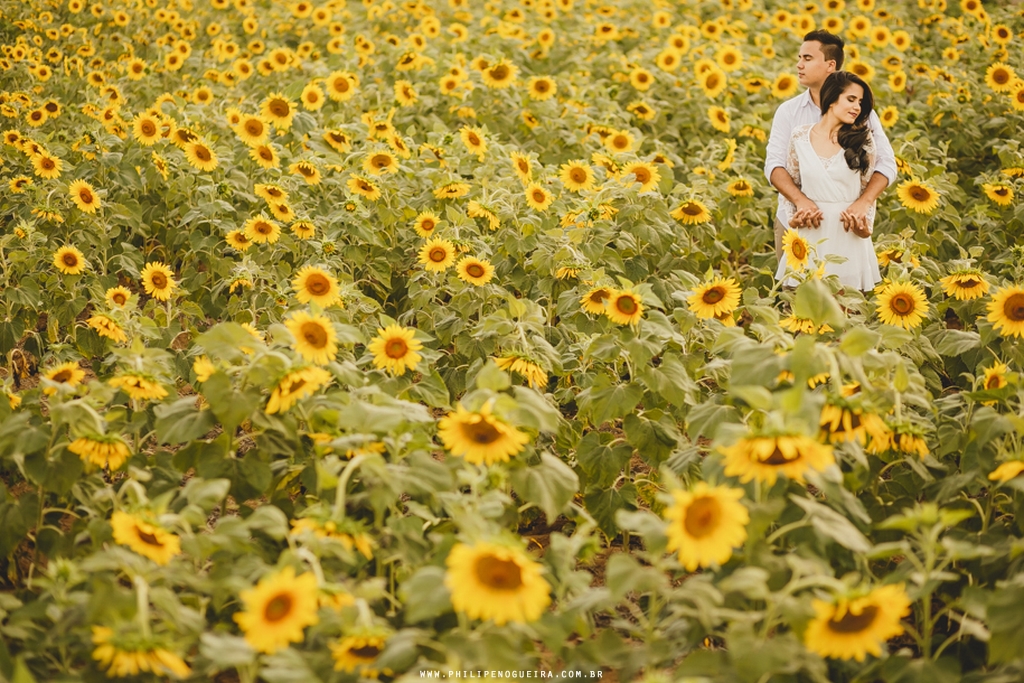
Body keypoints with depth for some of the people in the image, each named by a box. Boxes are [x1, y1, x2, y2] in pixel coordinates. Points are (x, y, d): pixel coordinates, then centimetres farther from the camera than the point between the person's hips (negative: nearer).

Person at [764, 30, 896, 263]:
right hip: (795, 222, 1)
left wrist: (863, 202, -29)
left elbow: (886, 163, -10)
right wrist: (801, 200, -30)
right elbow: (774, 165, -10)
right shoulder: (788, 111, 1)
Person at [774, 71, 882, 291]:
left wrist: (863, 224, -11)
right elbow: (790, 184, 10)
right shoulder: (800, 136, 2)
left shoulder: (862, 139, 0)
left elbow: (869, 190, 4)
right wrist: (793, 217, -4)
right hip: (810, 236, 0)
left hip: (849, 239, 0)